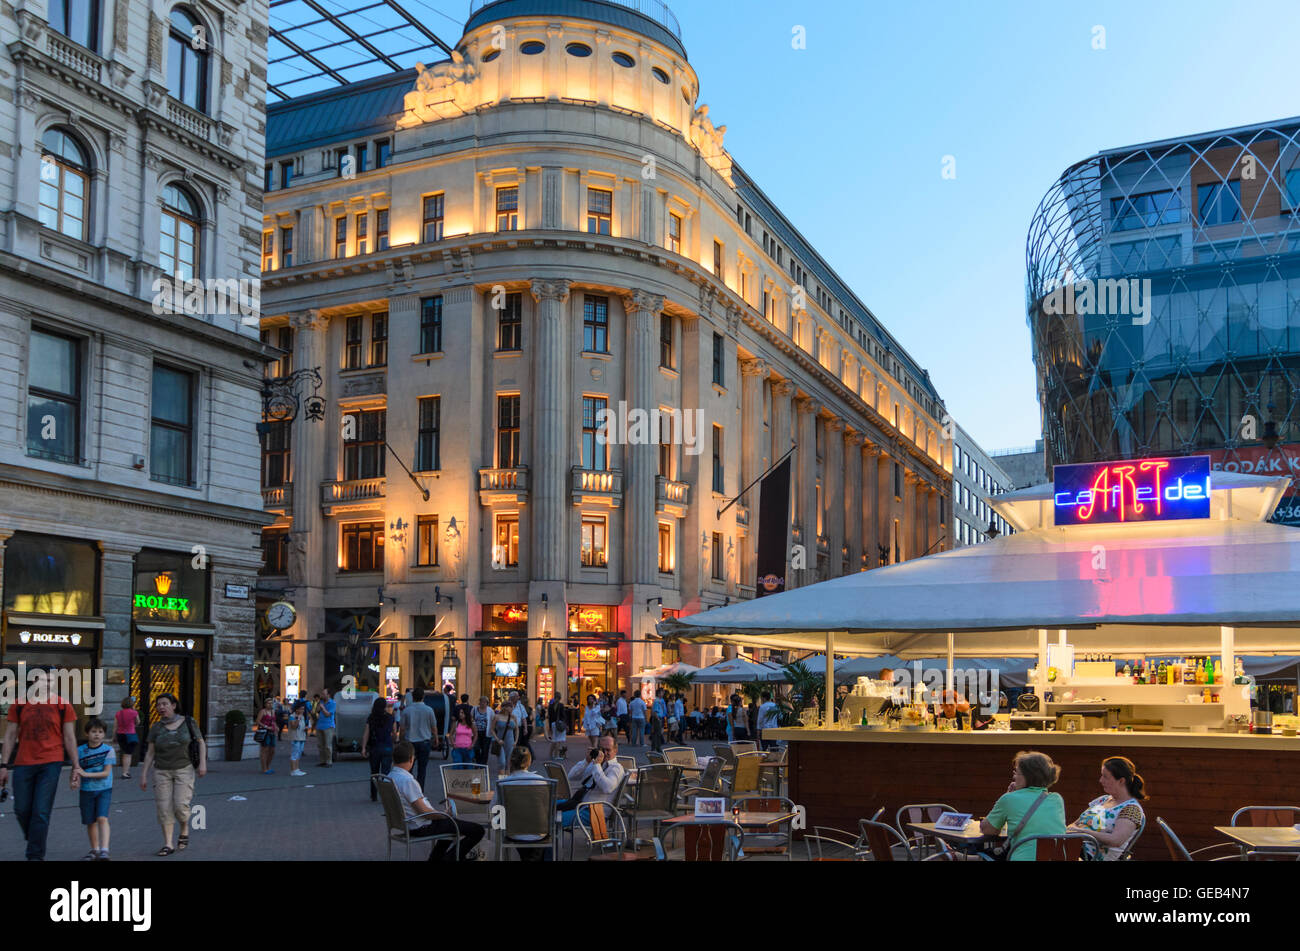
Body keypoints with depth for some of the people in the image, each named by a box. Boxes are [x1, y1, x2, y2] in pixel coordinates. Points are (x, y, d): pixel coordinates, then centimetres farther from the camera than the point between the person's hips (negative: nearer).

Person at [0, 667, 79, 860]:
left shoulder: (62, 705, 0)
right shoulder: (18, 704, 4)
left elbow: (69, 738, 3)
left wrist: (76, 766, 1)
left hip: (51, 763, -2)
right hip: (23, 764, 2)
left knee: (41, 812, -5)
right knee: (22, 809, 8)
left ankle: (36, 855, 3)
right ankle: (33, 840, 35)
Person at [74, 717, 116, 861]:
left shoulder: (108, 750, -6)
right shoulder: (80, 751, 0)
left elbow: (106, 773, -11)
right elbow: (75, 770, 5)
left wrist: (86, 774, -19)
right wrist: (74, 780, -17)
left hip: (104, 789, -3)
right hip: (86, 790, 3)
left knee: (102, 818, -17)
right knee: (90, 822, 11)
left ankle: (104, 850, -20)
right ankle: (94, 849, 29)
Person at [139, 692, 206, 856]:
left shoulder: (188, 723, -3)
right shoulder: (156, 728, 2)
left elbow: (201, 742, 0)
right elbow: (150, 753, 3)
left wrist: (203, 763, -12)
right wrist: (143, 775, -2)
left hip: (184, 770, -2)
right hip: (162, 772, 2)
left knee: (180, 805, -13)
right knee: (164, 808, -5)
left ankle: (185, 829, 17)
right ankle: (167, 844, 3)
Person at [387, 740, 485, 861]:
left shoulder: (389, 777, 4)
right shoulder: (407, 780, -26)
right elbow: (423, 811, -25)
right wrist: (445, 815, -8)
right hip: (422, 827, -10)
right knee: (478, 830, -11)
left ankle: (435, 857, 33)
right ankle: (449, 858, 5)